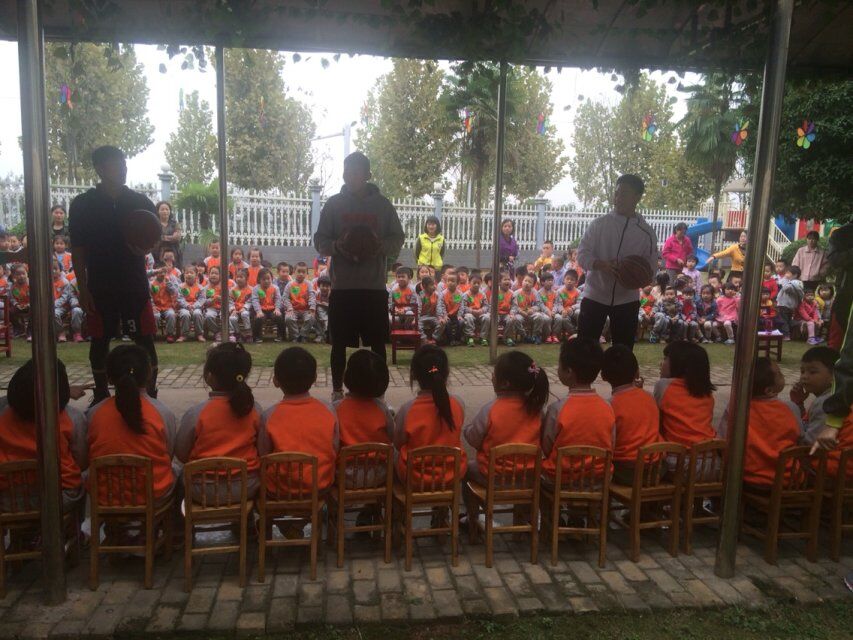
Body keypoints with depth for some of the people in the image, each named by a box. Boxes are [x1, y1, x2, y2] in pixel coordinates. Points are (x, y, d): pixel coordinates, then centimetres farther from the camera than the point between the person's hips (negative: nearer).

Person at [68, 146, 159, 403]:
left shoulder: (141, 203, 2)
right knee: (100, 341, 9)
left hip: (135, 284, 0)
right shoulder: (82, 204, -1)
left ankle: (150, 394, 11)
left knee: (145, 341, 0)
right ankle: (101, 395, 23)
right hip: (99, 286, 0)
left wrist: (144, 248, -15)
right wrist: (82, 288, -4)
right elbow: (77, 249, 0)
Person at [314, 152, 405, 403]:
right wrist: (337, 246, -17)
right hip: (342, 287, 0)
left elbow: (398, 239, 7)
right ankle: (337, 390, 20)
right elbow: (319, 241, 5)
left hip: (375, 287, 0)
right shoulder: (333, 204, 4)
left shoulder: (383, 204, 4)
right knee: (339, 343, 7)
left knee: (377, 343, 5)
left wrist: (381, 246, -15)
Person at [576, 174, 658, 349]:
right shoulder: (599, 224, -3)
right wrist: (602, 265, -26)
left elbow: (651, 265, 5)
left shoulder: (646, 232, 0)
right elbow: (582, 254, -6)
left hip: (627, 300, 1)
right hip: (595, 296, -1)